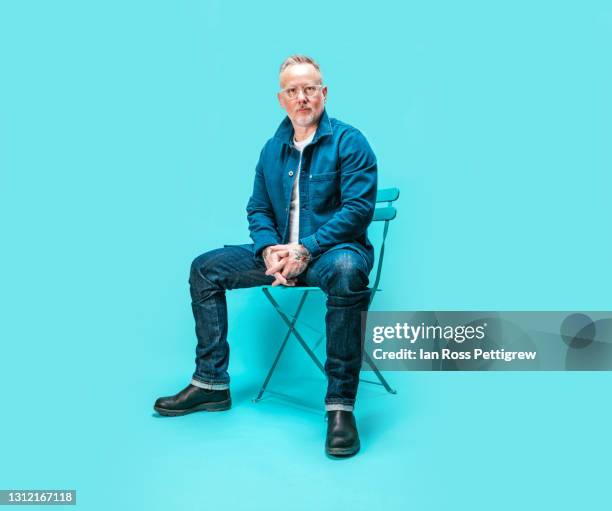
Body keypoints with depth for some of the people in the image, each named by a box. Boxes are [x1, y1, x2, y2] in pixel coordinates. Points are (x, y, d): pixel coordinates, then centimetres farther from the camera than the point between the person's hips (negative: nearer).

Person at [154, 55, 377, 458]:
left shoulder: (348, 141, -8)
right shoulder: (273, 148, 10)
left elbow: (359, 208, -17)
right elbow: (258, 210, 12)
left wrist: (305, 249, -24)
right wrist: (269, 250, -10)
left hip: (333, 249, -6)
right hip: (281, 252, 7)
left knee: (346, 271, -42)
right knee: (206, 268, -1)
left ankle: (341, 406, -37)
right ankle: (211, 384, 4)